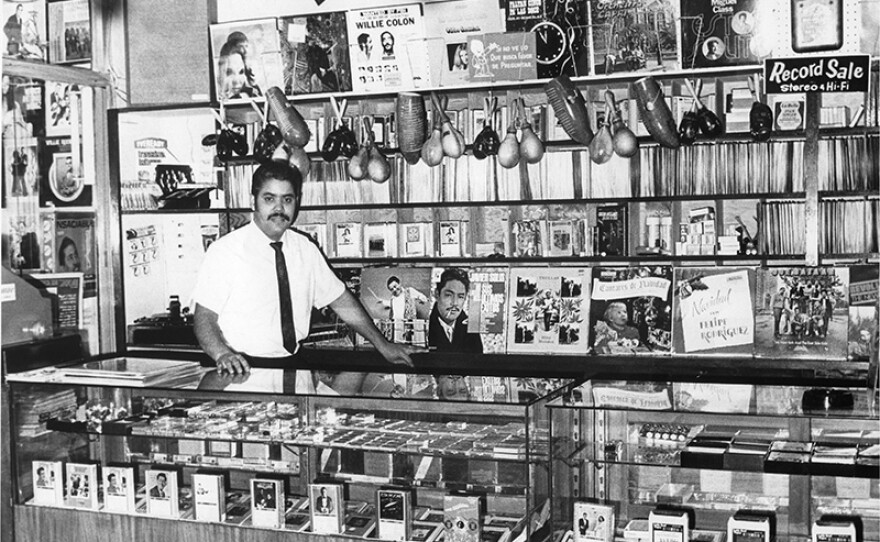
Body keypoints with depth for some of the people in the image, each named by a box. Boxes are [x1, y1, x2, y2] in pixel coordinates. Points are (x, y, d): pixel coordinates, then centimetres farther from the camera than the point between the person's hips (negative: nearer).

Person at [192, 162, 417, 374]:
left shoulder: (305, 249, 7)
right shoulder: (224, 250, -6)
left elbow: (340, 300, 14)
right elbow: (204, 317, -8)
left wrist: (383, 345, 12)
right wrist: (222, 354, -27)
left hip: (290, 365, 4)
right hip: (241, 368, -4)